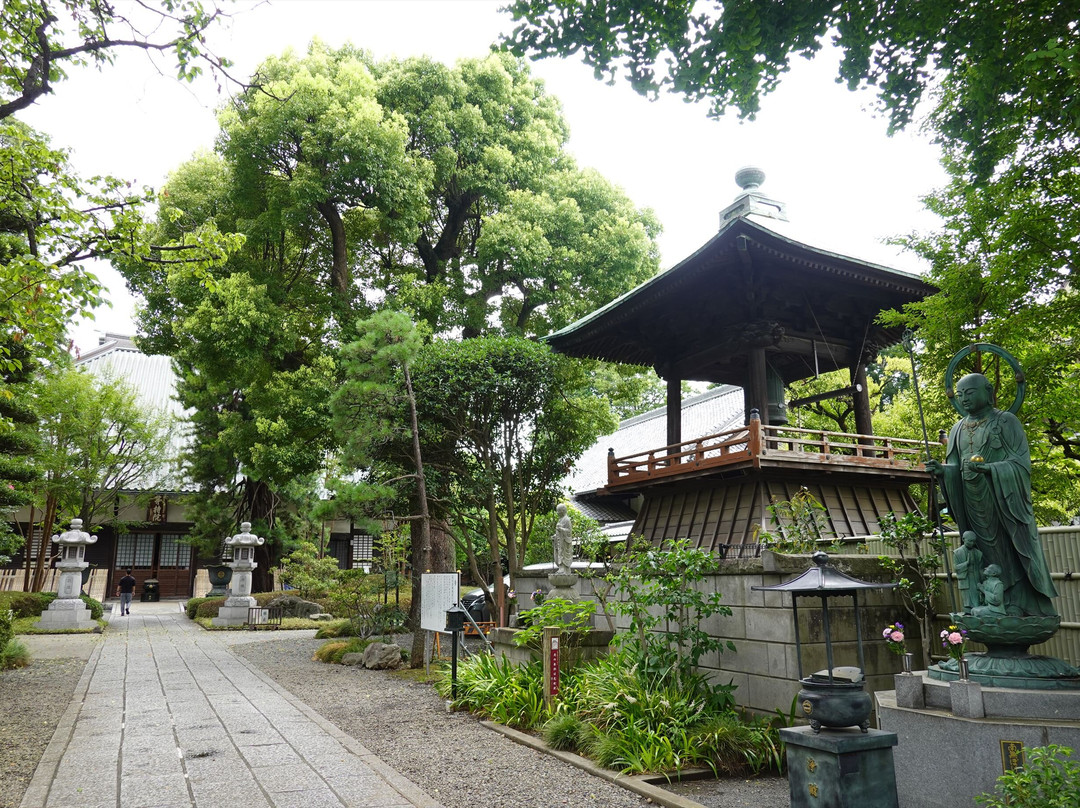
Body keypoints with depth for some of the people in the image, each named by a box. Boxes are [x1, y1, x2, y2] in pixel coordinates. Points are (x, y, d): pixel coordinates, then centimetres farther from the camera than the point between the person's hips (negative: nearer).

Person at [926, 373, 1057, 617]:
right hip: (974, 509, 4)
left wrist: (988, 469, -26)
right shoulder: (958, 429, 13)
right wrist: (941, 470, -11)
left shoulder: (1006, 422, -1)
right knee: (987, 563, 3)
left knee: (1010, 559, -7)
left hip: (1004, 504, -4)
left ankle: (1017, 610, -2)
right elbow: (956, 469, 11)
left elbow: (1021, 464, -9)